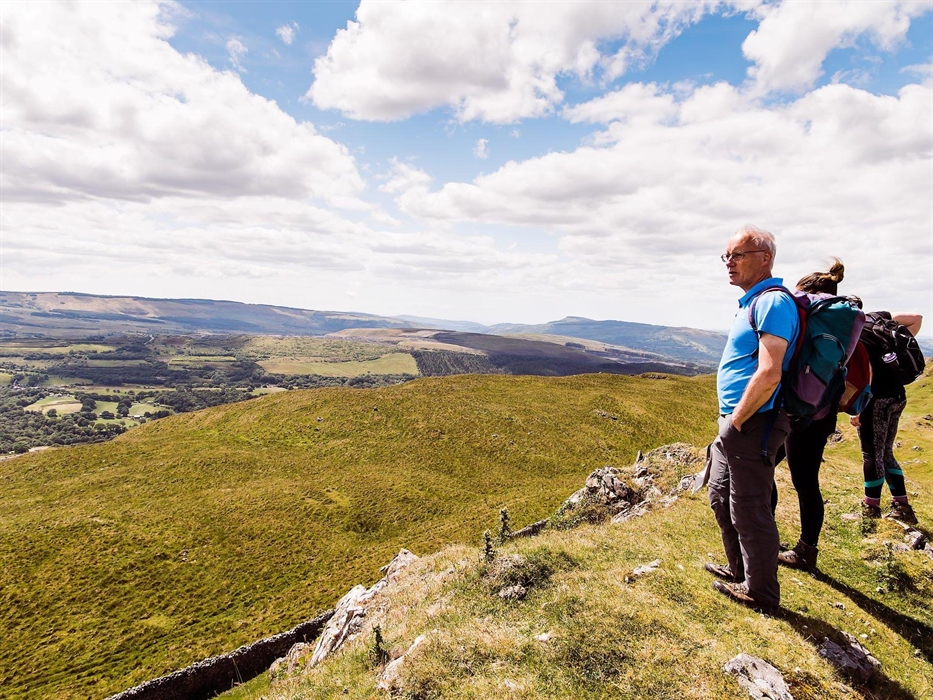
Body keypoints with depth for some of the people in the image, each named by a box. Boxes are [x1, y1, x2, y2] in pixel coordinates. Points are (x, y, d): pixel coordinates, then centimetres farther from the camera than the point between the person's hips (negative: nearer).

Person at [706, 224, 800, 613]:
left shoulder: (773, 302, -17)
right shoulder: (752, 302, 14)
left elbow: (768, 375, -27)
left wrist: (735, 422, -19)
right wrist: (730, 421, 17)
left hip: (753, 425, -10)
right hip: (736, 421, 10)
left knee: (749, 510, 2)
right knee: (721, 499, 21)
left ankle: (760, 592, 20)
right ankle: (739, 570, 38)